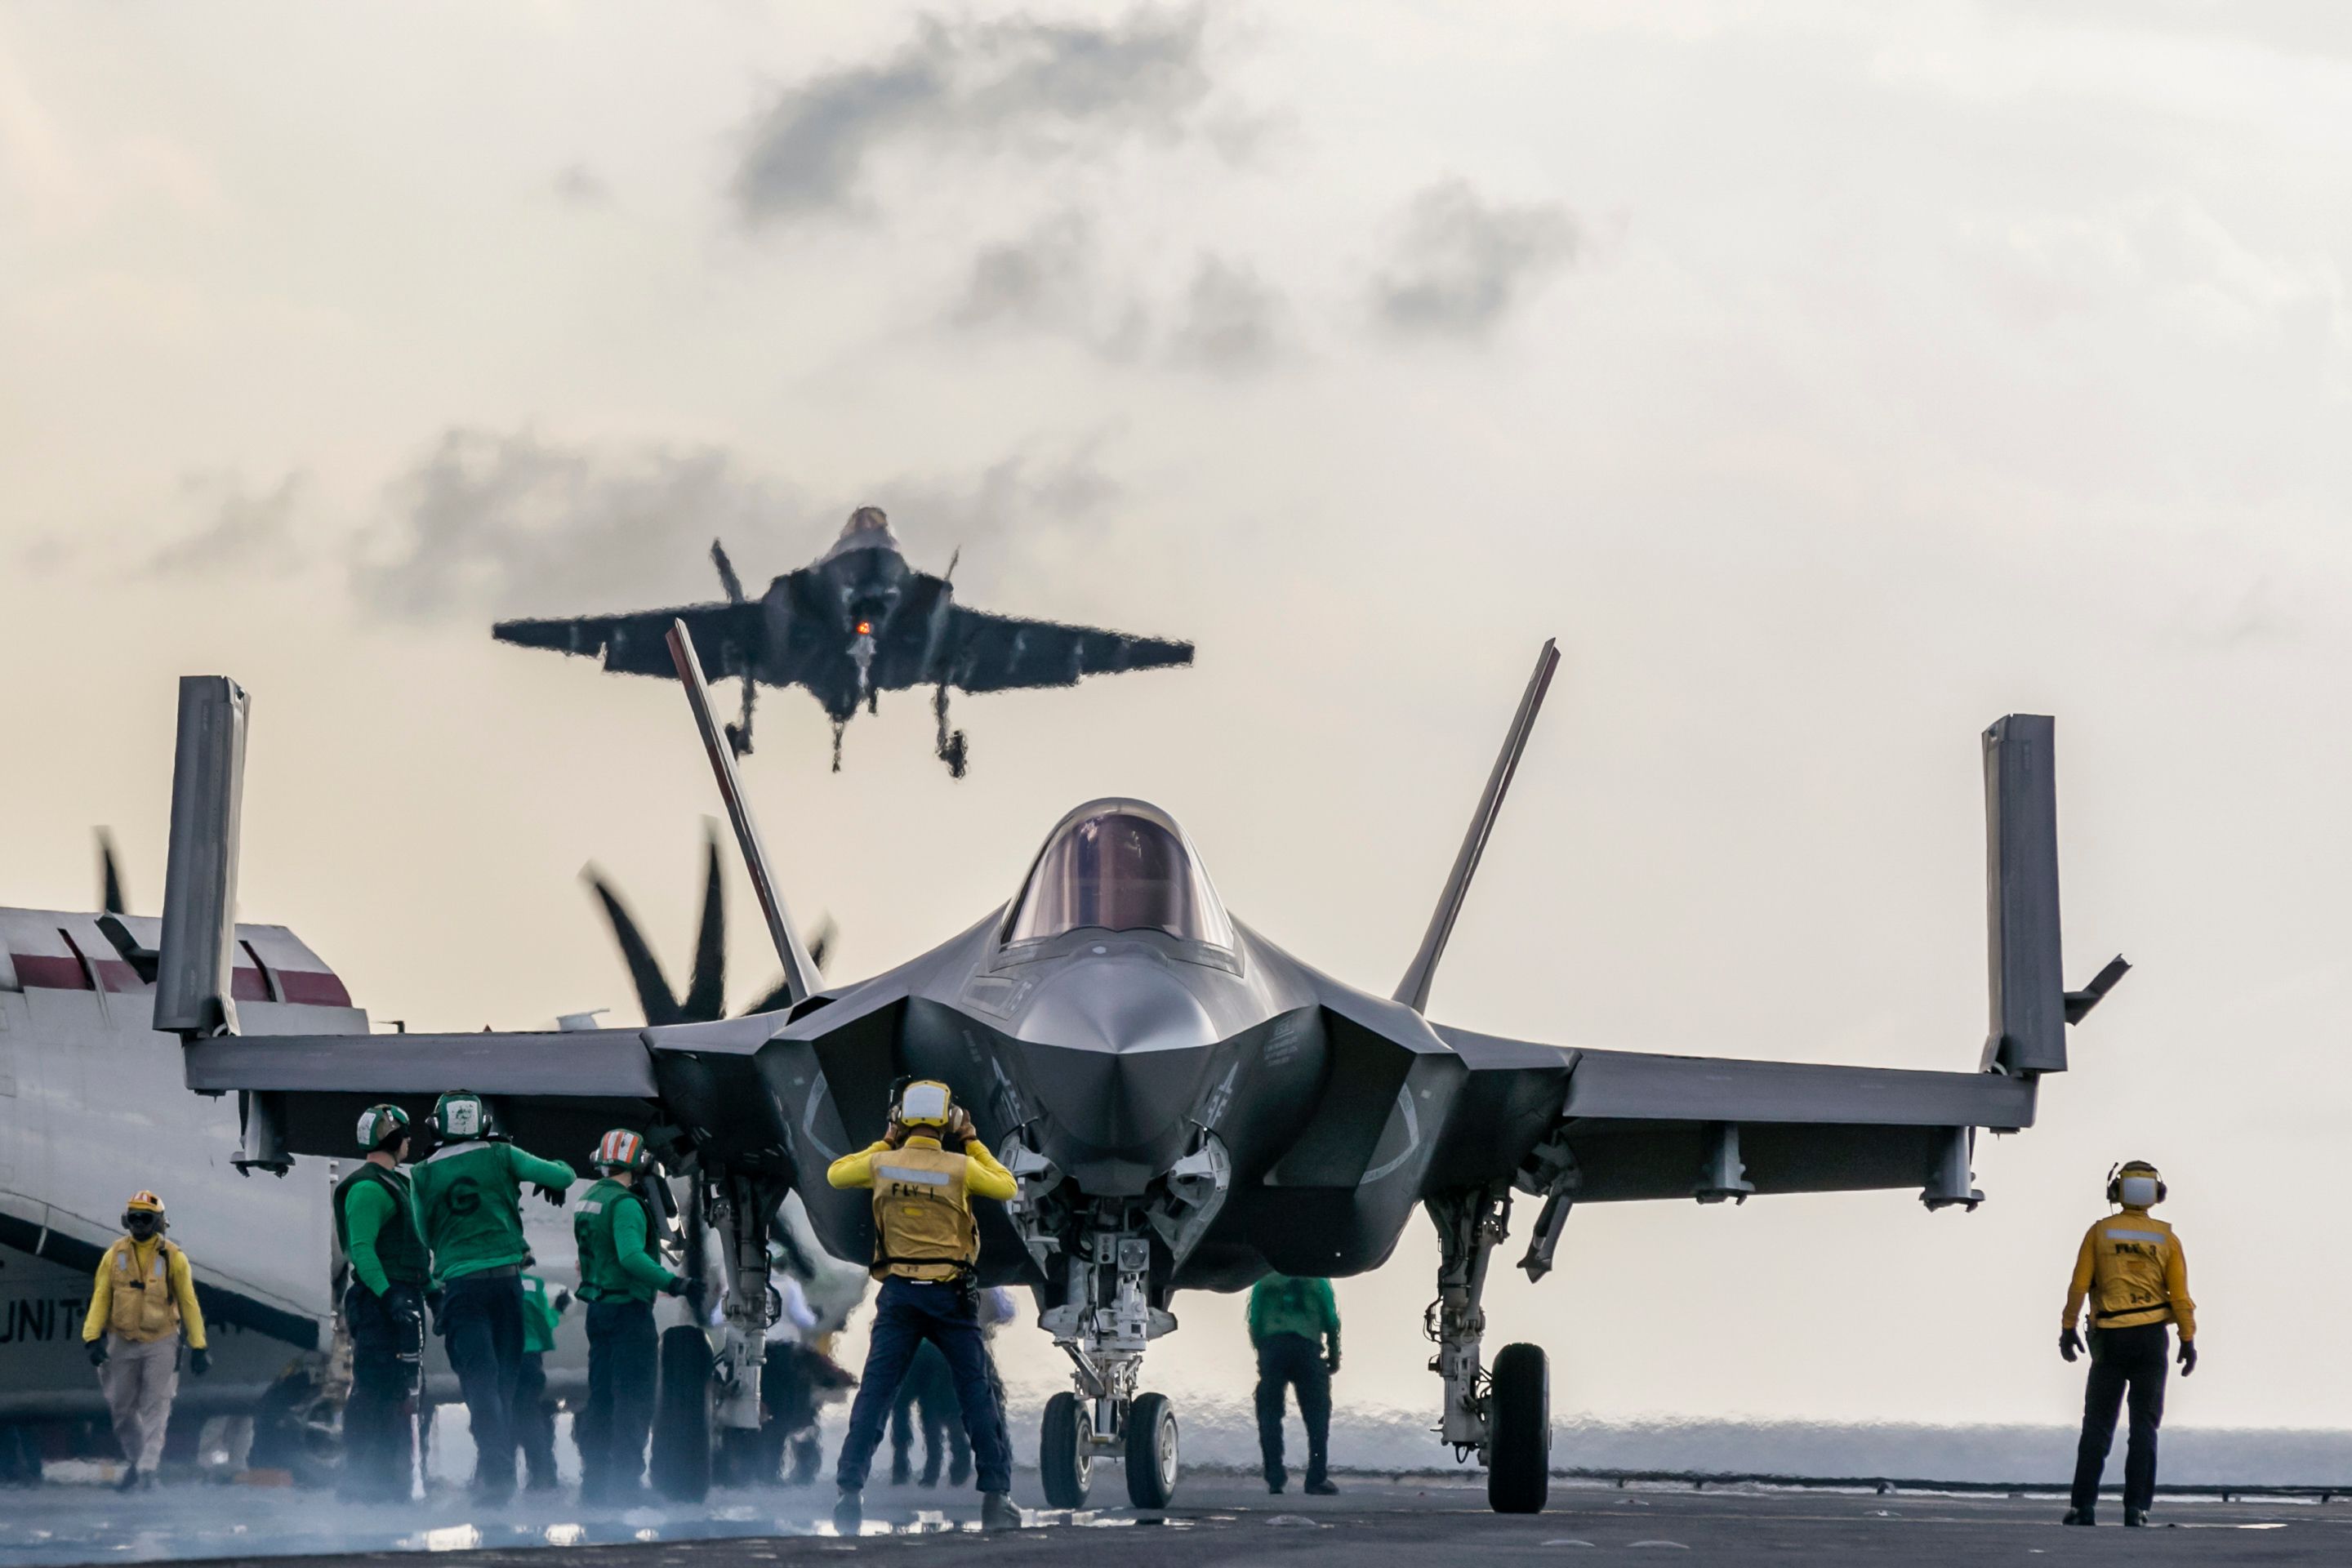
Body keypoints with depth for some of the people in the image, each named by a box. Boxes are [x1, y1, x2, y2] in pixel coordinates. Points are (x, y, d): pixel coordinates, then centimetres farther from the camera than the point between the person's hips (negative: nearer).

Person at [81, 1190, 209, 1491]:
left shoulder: (173, 1257, -3)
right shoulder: (115, 1255, 3)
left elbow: (188, 1302, -1)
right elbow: (100, 1298, 3)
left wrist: (198, 1346, -3)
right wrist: (92, 1338, -8)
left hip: (160, 1342, -3)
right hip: (123, 1342, 3)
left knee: (155, 1407, -7)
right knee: (122, 1409, 8)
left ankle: (148, 1466, -9)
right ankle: (134, 1459, 26)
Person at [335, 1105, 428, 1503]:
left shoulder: (396, 1183, 22)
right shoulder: (368, 1187, -10)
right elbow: (361, 1249, -19)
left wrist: (430, 1289, 26)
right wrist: (389, 1295, -27)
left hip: (400, 1301, 11)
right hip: (381, 1302, -11)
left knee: (399, 1393, 12)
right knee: (376, 1391, -12)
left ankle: (392, 1484, 17)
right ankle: (361, 1482, -13)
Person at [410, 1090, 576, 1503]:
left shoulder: (424, 1174, 3)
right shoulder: (501, 1156, 2)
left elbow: (425, 1236, 9)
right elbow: (563, 1176, 1)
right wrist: (553, 1180, 23)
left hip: (460, 1283, -1)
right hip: (506, 1278, 1)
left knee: (480, 1379, -6)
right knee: (505, 1379, 10)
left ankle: (494, 1467, -20)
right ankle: (502, 1472, 12)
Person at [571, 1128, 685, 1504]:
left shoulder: (588, 1201, 11)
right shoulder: (625, 1204, -16)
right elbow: (632, 1257, -28)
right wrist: (672, 1283, -25)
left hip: (598, 1308, 9)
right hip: (628, 1309, -9)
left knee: (600, 1397, 13)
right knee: (633, 1398, -5)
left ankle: (594, 1482, 16)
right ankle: (625, 1482, -7)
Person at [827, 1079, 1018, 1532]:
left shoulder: (882, 1164, -2)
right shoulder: (961, 1167, -8)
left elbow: (835, 1174, 18)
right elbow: (1006, 1188, 9)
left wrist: (884, 1144, 20)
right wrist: (974, 1143, 14)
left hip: (899, 1291, 2)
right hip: (951, 1293, -2)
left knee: (875, 1392, 3)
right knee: (976, 1393, 2)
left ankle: (849, 1491, -2)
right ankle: (997, 1495, -1)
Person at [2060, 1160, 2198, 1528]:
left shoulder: (2099, 1232, -1)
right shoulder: (2167, 1239, 1)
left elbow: (2079, 1284, -5)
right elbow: (2179, 1294, -5)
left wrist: (2067, 1329, 1)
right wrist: (2189, 1342, -2)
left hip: (2110, 1338, 0)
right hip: (2151, 1337, 0)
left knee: (2097, 1425, 4)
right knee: (2144, 1426, 3)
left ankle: (2084, 1507, -3)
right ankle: (2135, 1508, -6)